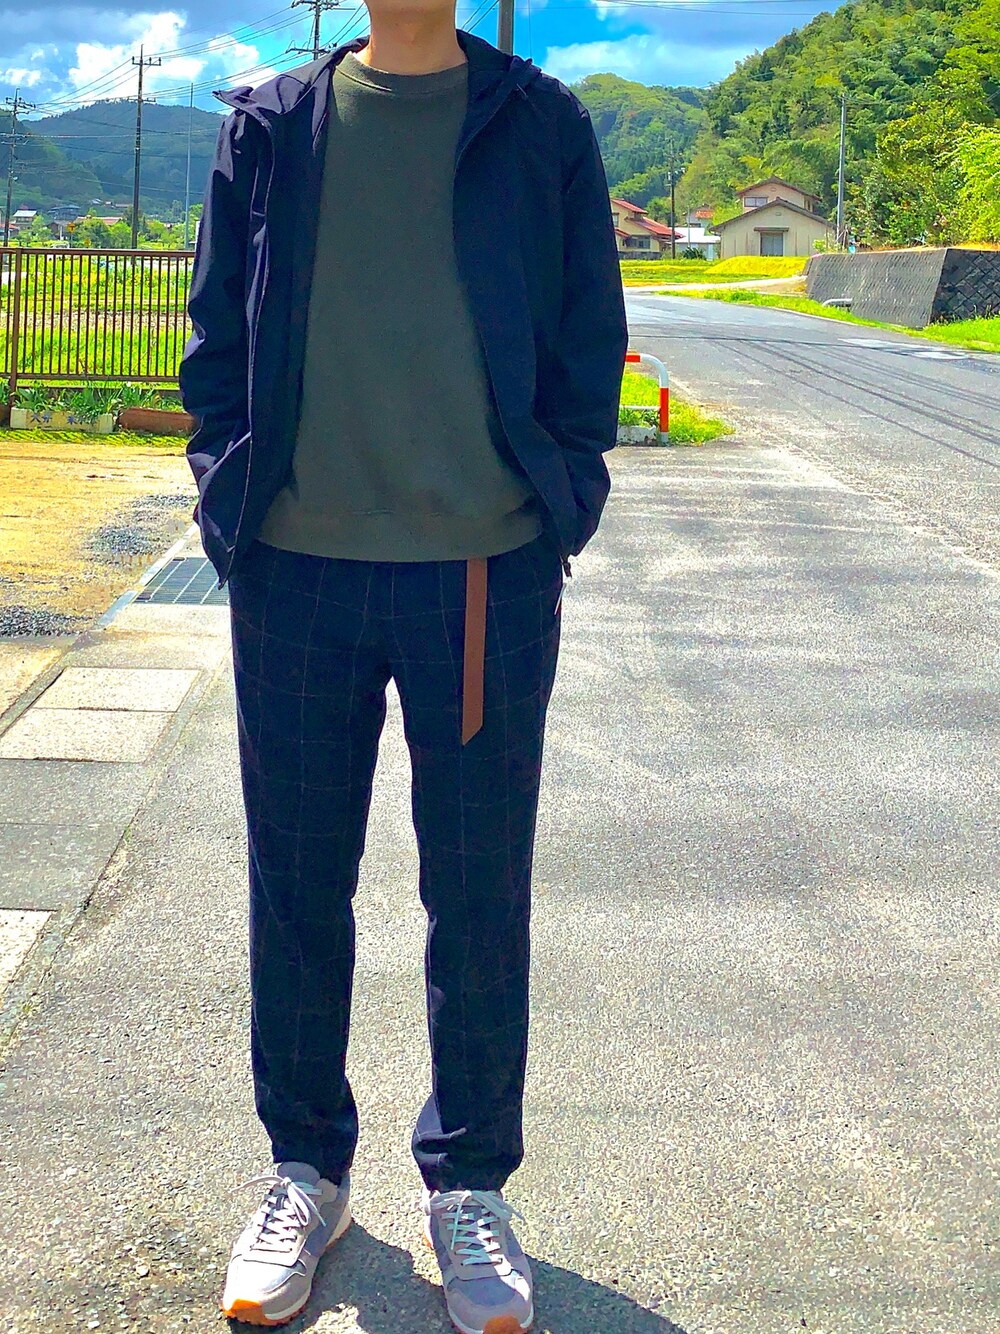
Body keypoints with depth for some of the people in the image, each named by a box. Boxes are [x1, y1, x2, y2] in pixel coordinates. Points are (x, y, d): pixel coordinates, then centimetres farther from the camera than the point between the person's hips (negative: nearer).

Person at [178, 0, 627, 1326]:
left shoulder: (542, 125, 5)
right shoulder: (270, 125, 8)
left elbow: (590, 335, 6)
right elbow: (218, 333, 10)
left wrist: (559, 508, -2)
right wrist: (231, 501, 1)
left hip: (490, 578, -1)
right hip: (297, 573, 2)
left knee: (481, 898, 7)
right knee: (296, 890, 10)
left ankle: (468, 1183, 26)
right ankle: (306, 1171, 30)